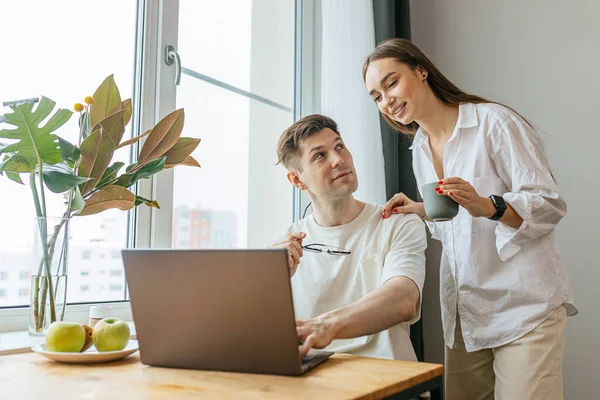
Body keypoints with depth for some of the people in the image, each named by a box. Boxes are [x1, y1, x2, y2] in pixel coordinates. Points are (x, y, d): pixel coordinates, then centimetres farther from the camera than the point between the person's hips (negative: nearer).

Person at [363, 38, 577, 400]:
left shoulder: (493, 121, -9)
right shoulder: (420, 150, 12)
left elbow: (551, 205, -12)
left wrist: (487, 205, -29)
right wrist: (423, 211, 4)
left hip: (524, 305, -6)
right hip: (465, 312, 6)